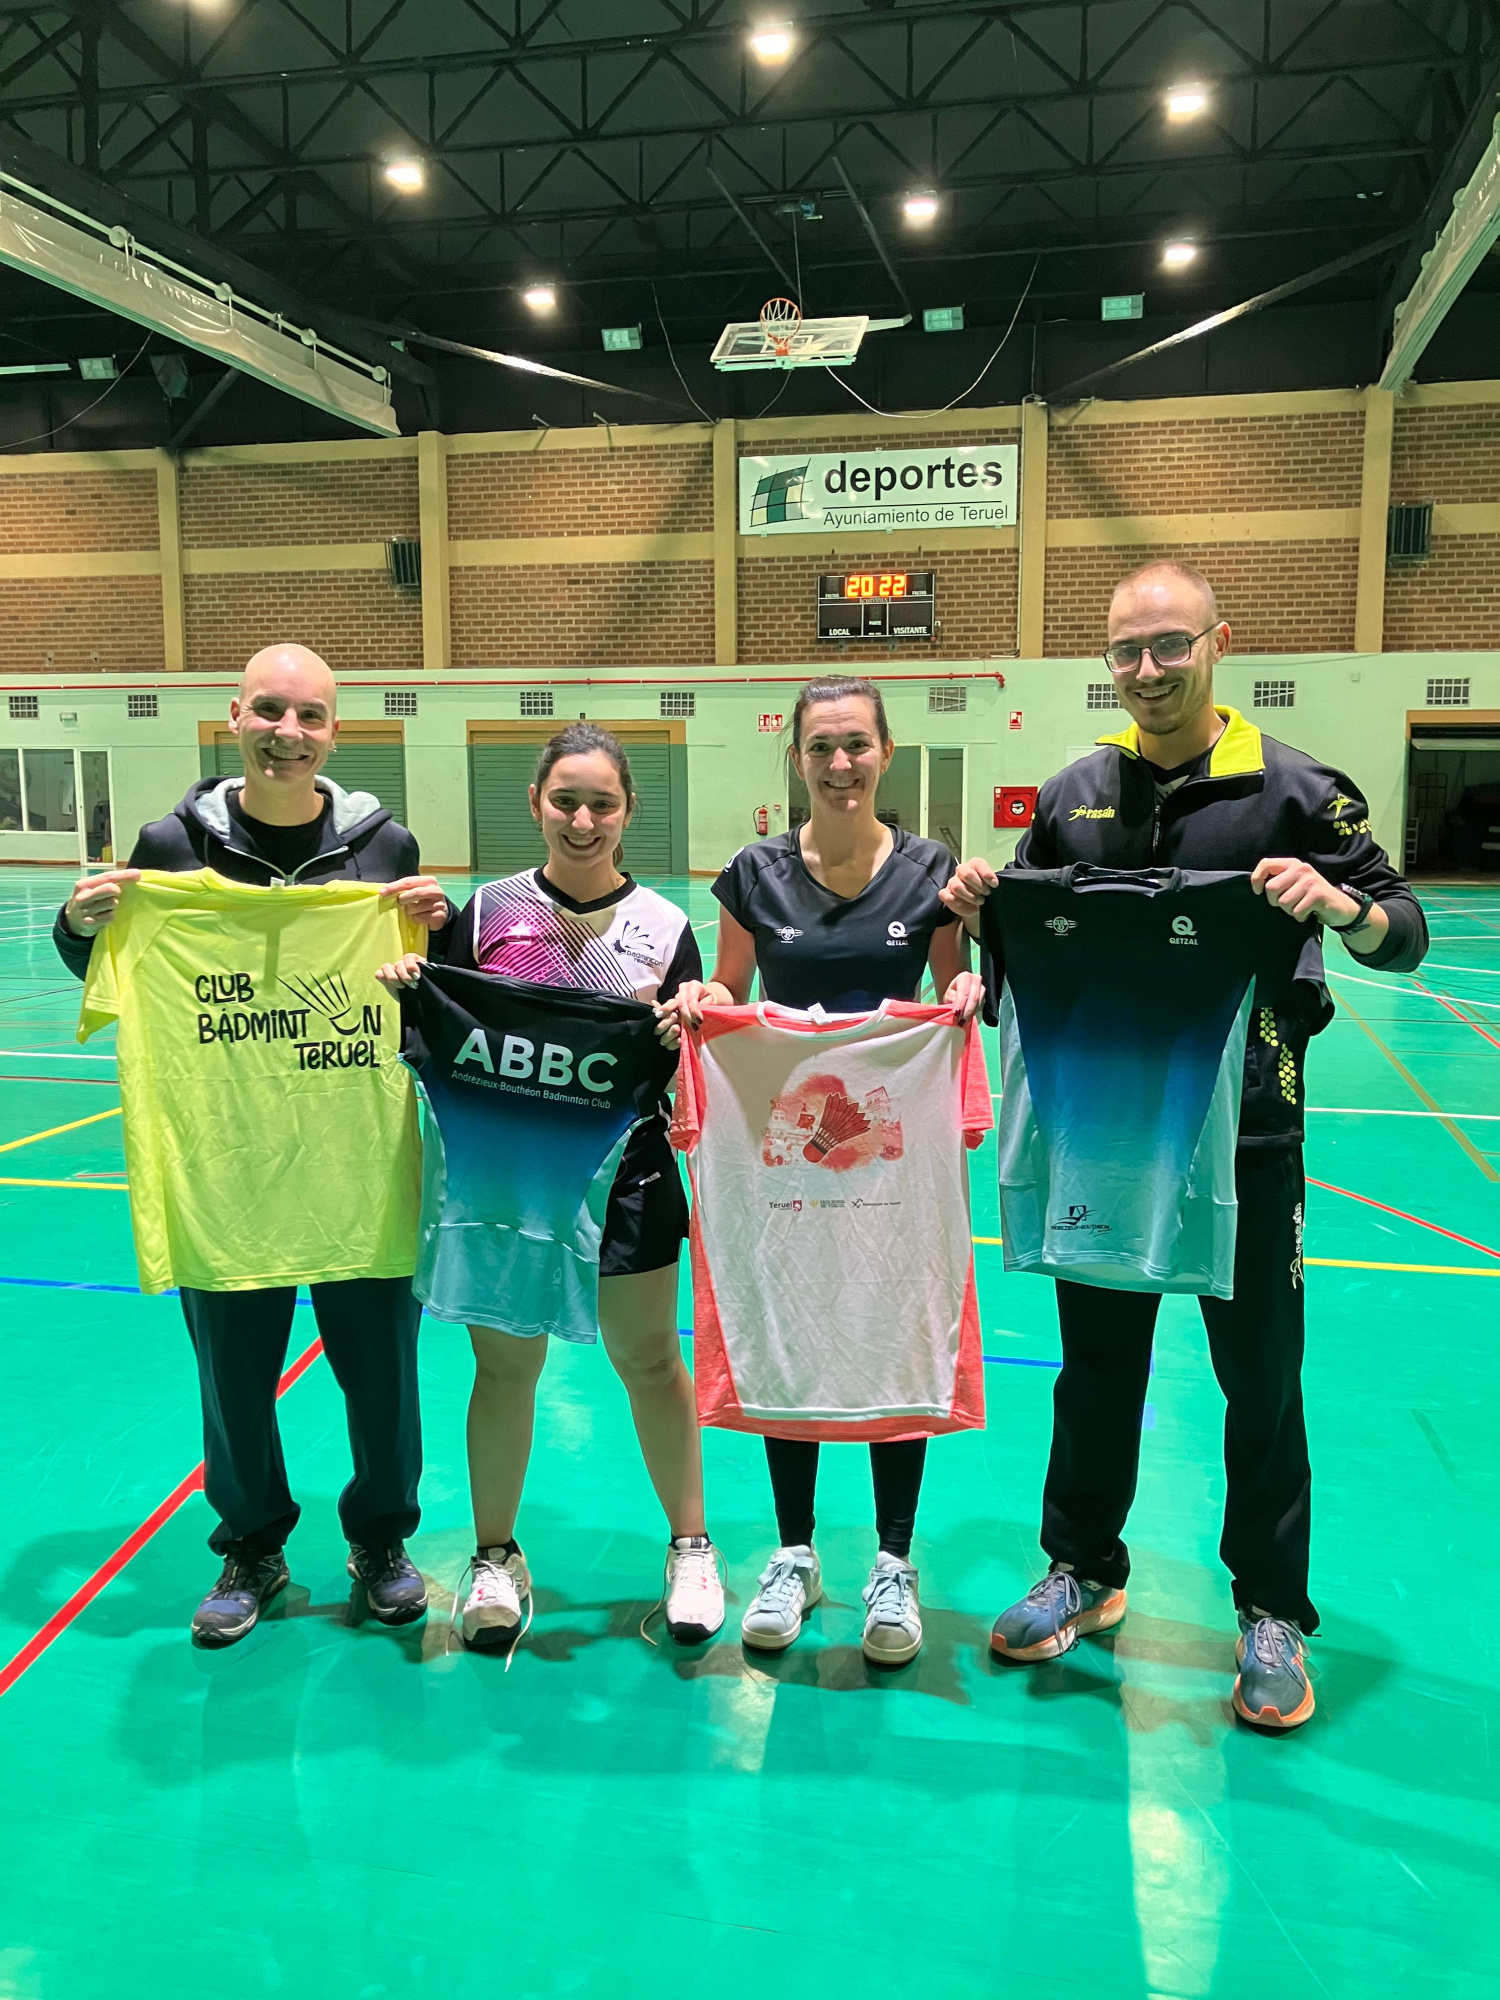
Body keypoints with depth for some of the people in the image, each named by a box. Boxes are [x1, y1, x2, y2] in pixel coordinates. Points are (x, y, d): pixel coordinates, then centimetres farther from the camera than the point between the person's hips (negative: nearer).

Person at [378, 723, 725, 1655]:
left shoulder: (664, 925, -1)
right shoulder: (488, 910, 1)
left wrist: (678, 1030, -21)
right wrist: (407, 990, -15)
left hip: (625, 1177, 0)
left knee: (650, 1362, 10)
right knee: (504, 1367, 10)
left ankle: (691, 1549, 30)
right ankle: (497, 1559, 31)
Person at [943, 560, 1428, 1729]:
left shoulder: (1291, 788, -5)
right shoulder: (1076, 795, 4)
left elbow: (1406, 938, -6)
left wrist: (1337, 904, -27)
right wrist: (977, 908, -9)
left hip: (1244, 1136, -3)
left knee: (1261, 1378, 9)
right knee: (1096, 1361, 15)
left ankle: (1273, 1614, 28)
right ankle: (1085, 1571, 34)